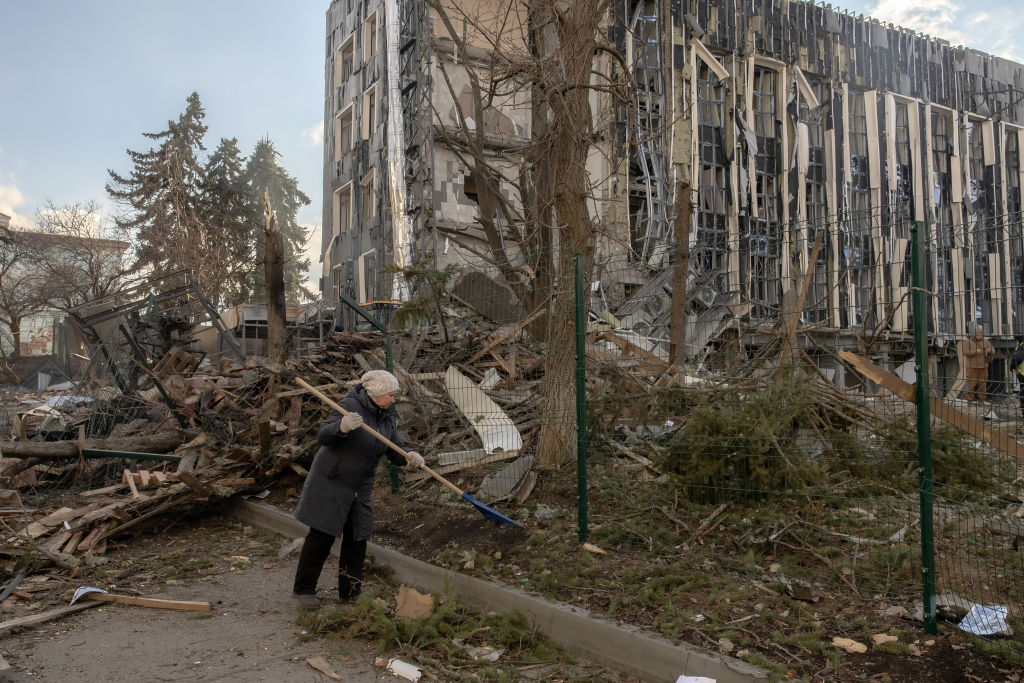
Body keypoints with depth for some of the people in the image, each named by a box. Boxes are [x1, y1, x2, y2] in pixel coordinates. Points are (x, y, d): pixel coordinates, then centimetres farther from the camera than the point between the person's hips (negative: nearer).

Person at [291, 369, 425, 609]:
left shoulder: (386, 418, 5)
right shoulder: (351, 405, -17)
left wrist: (409, 457, -19)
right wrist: (342, 427, -44)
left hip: (360, 487, 7)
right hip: (331, 482, -7)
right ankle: (304, 588, 15)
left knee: (357, 538, 9)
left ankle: (350, 591, 22)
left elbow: (394, 452, 3)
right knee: (321, 536, 0)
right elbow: (322, 437, -23)